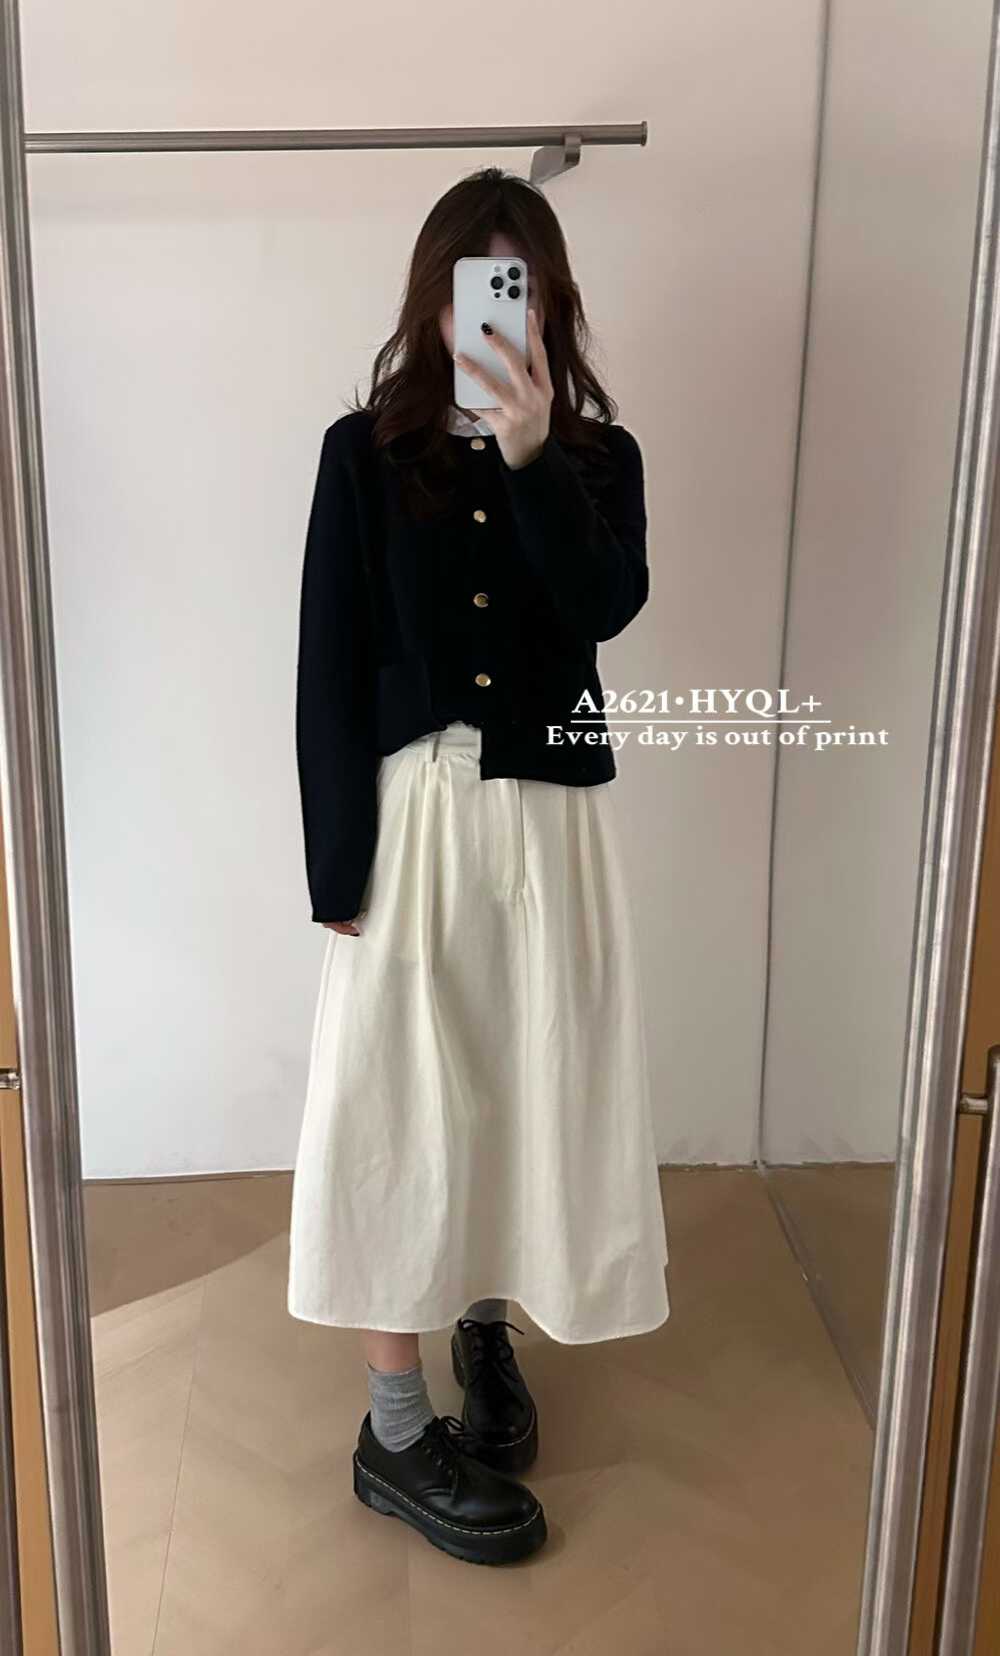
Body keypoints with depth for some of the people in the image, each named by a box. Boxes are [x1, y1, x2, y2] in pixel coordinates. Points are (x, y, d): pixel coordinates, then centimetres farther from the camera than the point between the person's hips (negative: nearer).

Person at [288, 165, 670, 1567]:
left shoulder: (599, 456, 5)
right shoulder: (365, 452, -1)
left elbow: (610, 607, -14)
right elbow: (329, 671, -4)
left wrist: (532, 457, -25)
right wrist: (338, 864, -7)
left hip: (548, 823, 2)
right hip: (409, 812, -2)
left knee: (524, 1096, 12)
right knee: (403, 1112, 2)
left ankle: (486, 1325, 38)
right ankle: (396, 1429, 18)